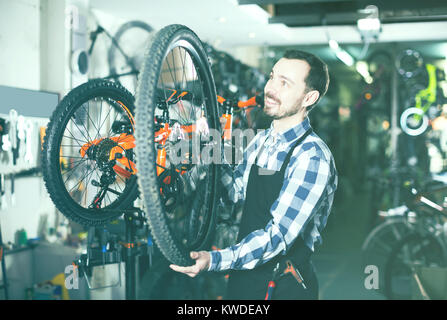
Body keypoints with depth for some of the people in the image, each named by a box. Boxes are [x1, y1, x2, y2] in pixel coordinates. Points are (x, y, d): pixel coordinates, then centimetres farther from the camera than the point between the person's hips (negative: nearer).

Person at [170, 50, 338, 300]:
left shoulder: (312, 158, -21)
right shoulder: (261, 141, 4)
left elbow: (279, 235, -27)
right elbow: (236, 189, 14)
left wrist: (214, 260, -36)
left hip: (284, 286, -6)